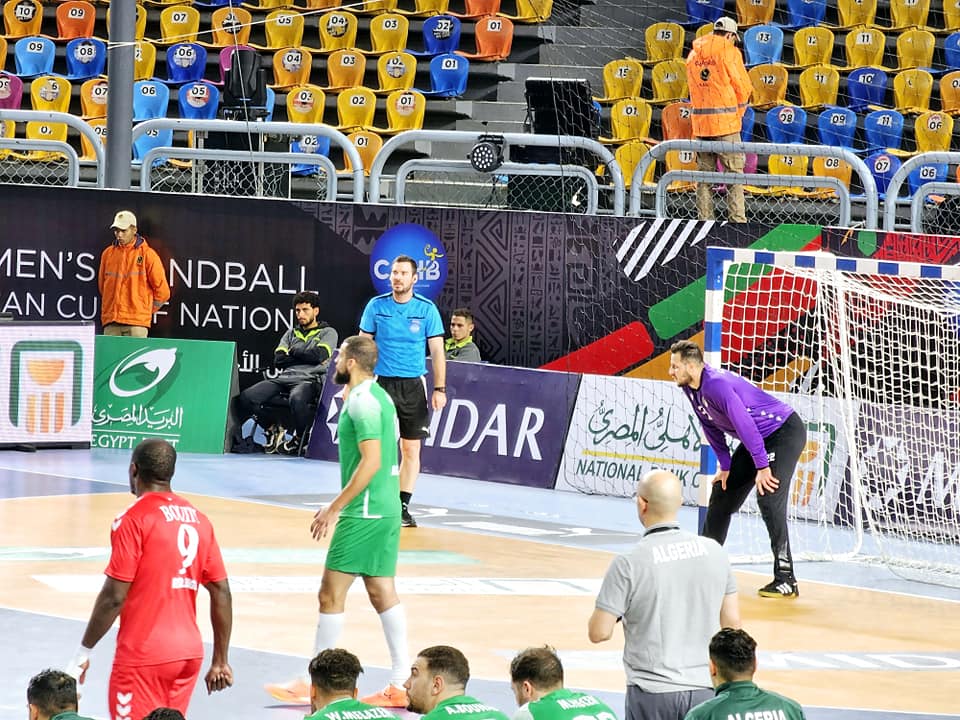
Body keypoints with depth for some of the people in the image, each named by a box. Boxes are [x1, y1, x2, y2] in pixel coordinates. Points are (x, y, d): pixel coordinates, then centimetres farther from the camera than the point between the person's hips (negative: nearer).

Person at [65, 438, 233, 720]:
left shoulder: (134, 519, -11)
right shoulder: (198, 520, 9)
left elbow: (114, 597, -15)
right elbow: (222, 593, 9)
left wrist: (83, 652, -6)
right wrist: (220, 661, 15)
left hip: (143, 656, -7)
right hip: (189, 653, 7)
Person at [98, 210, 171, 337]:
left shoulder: (147, 254, 0)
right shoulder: (108, 253, 12)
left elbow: (162, 291, 4)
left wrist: (146, 311, 8)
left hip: (137, 323, -3)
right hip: (111, 323, 3)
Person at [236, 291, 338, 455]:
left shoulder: (328, 333, 13)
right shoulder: (291, 333, 26)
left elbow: (319, 355, -7)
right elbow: (278, 360, 11)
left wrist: (294, 350, 5)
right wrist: (306, 356, 2)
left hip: (310, 379, -5)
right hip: (285, 377, 5)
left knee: (297, 399, -43)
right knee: (246, 398, -19)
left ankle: (300, 438, -13)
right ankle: (273, 430, 5)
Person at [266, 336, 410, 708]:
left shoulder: (362, 402, -15)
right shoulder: (378, 397, 15)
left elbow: (371, 462, -22)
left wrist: (335, 508, -19)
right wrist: (338, 506, 22)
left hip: (364, 513, -10)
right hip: (385, 510, 10)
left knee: (331, 593, -5)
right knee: (382, 592, 10)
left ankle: (313, 684, -1)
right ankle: (400, 685, 9)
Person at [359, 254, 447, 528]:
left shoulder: (427, 309, -1)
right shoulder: (376, 306, 1)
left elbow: (437, 351, 0)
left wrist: (440, 389, -7)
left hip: (413, 386, 0)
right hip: (382, 383, 0)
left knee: (411, 448, 2)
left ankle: (403, 506, 10)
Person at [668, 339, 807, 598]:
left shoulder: (717, 385, -30)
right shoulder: (691, 388, 0)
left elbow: (745, 425, -31)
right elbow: (712, 428, 12)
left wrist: (762, 467, -29)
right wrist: (725, 466, 8)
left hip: (785, 432, -10)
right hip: (759, 438, 10)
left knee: (769, 499, -22)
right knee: (722, 494, 14)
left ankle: (786, 581, -21)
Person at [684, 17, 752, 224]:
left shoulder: (693, 54, 12)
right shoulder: (729, 52, -5)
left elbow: (693, 87, 13)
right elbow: (743, 87, -4)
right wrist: (739, 112, 12)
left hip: (700, 121, 5)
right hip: (725, 121, -5)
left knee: (704, 174, 9)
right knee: (734, 173, -1)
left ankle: (704, 219, 8)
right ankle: (737, 220, -7)